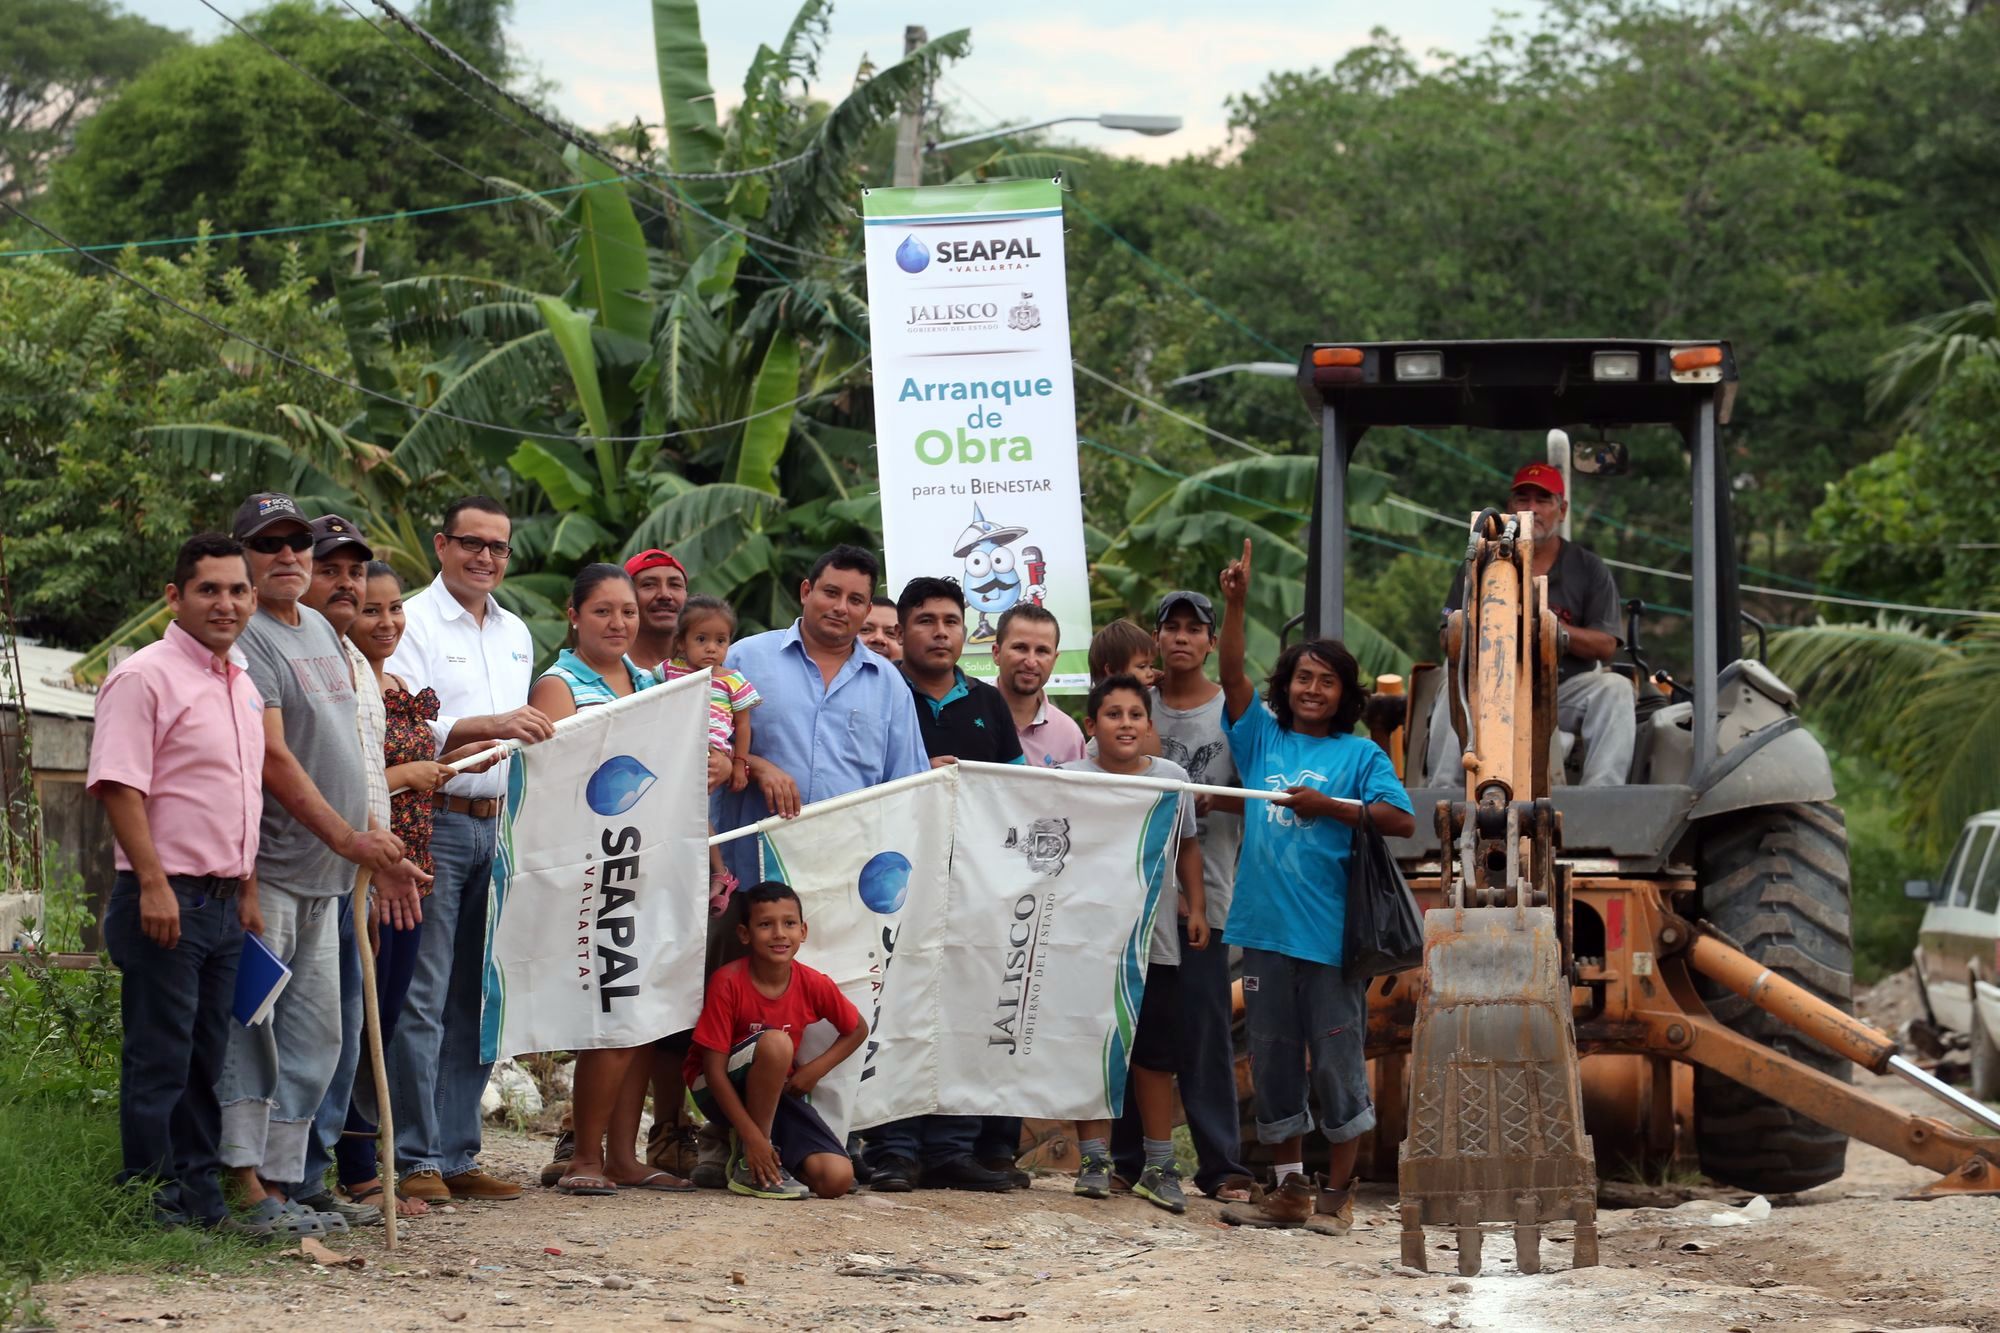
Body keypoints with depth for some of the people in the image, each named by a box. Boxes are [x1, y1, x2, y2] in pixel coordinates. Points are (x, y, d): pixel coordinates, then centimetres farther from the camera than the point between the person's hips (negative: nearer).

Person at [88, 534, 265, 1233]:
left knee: (205, 1062, 12)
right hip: (166, 900, -8)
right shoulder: (145, 678, -10)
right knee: (159, 1062, -5)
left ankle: (199, 1199, 17)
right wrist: (153, 885, -22)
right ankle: (151, 1203, 0)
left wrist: (249, 894, 19)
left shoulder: (244, 685, 16)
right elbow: (119, 786, -16)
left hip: (224, 902, 8)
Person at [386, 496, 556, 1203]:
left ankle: (457, 1153, 13)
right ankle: (415, 1158, -5)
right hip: (435, 822, -7)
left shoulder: (517, 634, 20)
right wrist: (491, 727, -26)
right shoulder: (414, 622, -4)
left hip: (499, 827, 7)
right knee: (422, 998, -8)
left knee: (477, 999, 8)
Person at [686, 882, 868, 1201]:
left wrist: (815, 1069, -9)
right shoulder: (728, 983, -21)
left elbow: (857, 1030, 8)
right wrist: (752, 1136, -28)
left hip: (780, 1092, 4)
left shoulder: (814, 985, -9)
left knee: (837, 1179, -19)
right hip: (725, 1093, -4)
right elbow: (714, 1070, -21)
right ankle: (748, 1166, -23)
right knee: (775, 1042, -36)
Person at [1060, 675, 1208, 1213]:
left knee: (1155, 1055, 5)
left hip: (1156, 937, 2)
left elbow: (1187, 847, 15)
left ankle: (1158, 1167, 12)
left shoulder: (1172, 778, 4)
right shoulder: (1072, 779, -4)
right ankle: (1094, 1159, 13)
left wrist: (1195, 908, 12)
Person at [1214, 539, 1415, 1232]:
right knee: (1272, 1059, 9)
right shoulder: (1262, 739, 10)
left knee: (1337, 1058, -1)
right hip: (1266, 923, 4)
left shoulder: (1361, 755, 2)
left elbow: (1403, 821, -9)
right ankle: (1289, 1188, 18)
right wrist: (1235, 603, -13)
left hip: (1331, 931, -4)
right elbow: (1232, 675, -2)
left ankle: (1339, 1191, 8)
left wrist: (1329, 806, -15)